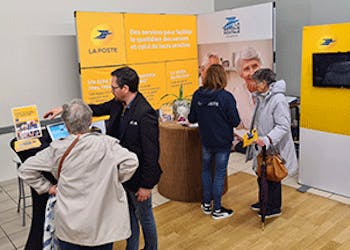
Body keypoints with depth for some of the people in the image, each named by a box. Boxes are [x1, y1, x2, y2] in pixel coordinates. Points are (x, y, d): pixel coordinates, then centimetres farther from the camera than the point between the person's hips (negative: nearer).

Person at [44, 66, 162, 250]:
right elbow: (97, 109, 16)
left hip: (138, 177, -8)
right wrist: (64, 109, 14)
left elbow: (151, 152, -25)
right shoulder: (118, 104, -2)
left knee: (144, 216, 15)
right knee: (129, 214, 24)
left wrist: (146, 185, -19)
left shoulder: (145, 114, -27)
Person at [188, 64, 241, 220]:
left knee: (206, 170, 21)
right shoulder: (226, 97, -19)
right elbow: (235, 121, -15)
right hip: (223, 142, -3)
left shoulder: (197, 95, -8)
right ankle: (217, 210, 19)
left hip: (206, 141, 4)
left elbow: (192, 119, -1)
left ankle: (207, 204, 31)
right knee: (220, 174, 8)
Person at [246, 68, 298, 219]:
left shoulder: (278, 100, -22)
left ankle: (274, 208, 26)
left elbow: (283, 126, -26)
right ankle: (264, 202, 39)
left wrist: (267, 139, -37)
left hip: (273, 148, -9)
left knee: (272, 179, 7)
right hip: (262, 147, 9)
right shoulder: (261, 98, 8)